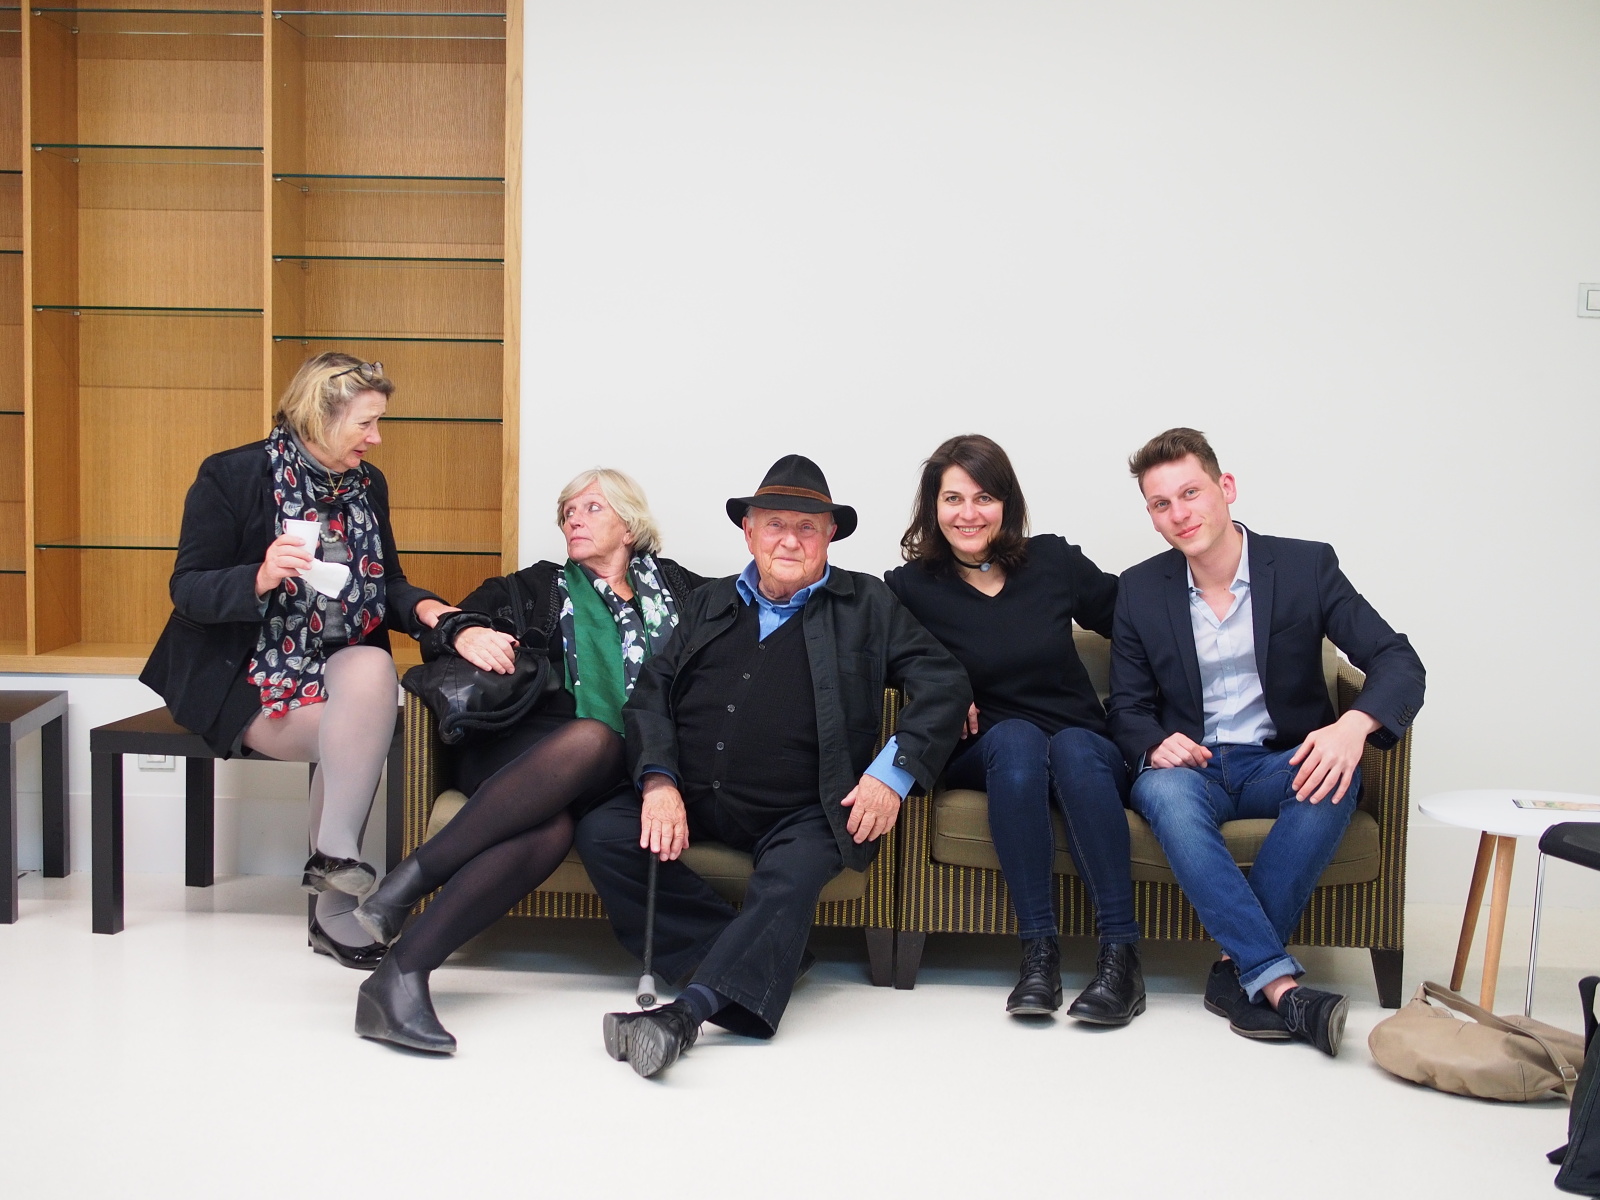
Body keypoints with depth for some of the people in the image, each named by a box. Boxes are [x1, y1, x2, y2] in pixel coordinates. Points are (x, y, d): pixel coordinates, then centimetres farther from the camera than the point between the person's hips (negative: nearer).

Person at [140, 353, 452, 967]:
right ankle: (334, 904, -16)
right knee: (360, 739, -28)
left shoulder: (367, 484, 9)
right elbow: (187, 588, -10)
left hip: (340, 667, 4)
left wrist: (420, 606, -9)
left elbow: (385, 583, 15)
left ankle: (334, 858, -25)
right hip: (243, 679, -4)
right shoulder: (231, 475, -7)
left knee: (375, 669, -32)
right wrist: (259, 579, -30)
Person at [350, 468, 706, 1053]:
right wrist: (465, 633, -7)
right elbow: (441, 630, 16)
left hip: (610, 779, 0)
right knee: (593, 736, -38)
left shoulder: (672, 587, 28)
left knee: (549, 830, -37)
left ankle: (398, 978, -44)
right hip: (518, 751, 0)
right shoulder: (540, 586, 26)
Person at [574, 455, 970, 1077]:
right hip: (692, 799, 4)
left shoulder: (866, 605, 11)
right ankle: (754, 964, -17)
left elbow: (945, 683, 3)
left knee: (793, 876, -34)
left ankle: (688, 1009, -40)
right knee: (602, 833, -20)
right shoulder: (709, 604, 19)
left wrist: (895, 772, -10)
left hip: (799, 814, -3)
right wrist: (658, 780, -8)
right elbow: (651, 694, 11)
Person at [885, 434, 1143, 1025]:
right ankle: (1038, 952, -36)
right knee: (1016, 737, -35)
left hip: (1085, 749, 1)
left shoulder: (1053, 561, 4)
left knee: (1074, 750, -34)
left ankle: (1121, 955, -35)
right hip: (986, 758, -1)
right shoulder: (912, 588, -1)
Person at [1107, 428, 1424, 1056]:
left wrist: (1354, 724, -32)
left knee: (1336, 782, -33)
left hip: (1281, 764, 0)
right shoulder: (1141, 589, 4)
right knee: (1166, 791, -35)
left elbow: (1399, 661, -9)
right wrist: (1157, 743, -20)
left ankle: (1241, 967, -26)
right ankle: (1280, 983, -39)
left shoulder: (1306, 565, -2)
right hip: (1189, 764, 0)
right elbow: (1128, 708, 6)